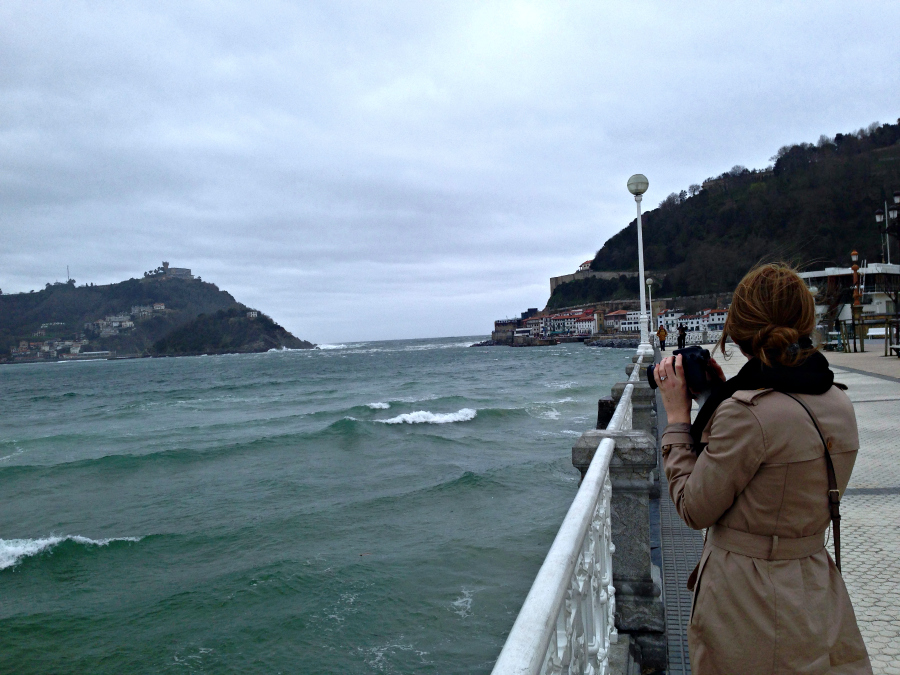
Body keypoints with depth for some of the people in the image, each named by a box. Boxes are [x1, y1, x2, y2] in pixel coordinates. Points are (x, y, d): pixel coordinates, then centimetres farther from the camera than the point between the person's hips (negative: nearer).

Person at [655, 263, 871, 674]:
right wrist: (721, 394, 6)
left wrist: (677, 416, -10)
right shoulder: (838, 403, -1)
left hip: (750, 605, -7)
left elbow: (695, 509, -16)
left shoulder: (747, 412, -27)